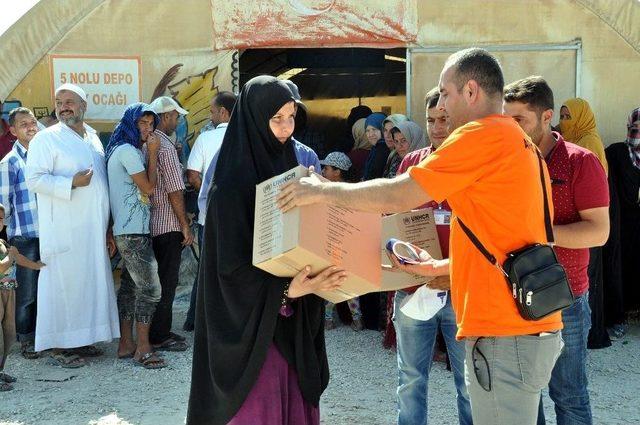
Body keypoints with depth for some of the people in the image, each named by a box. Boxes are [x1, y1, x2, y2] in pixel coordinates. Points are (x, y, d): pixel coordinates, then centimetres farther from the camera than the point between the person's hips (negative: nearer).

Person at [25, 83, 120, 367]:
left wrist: (107, 229, 19)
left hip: (94, 230, 7)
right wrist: (72, 182, -22)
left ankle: (81, 340, 20)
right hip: (64, 231, -6)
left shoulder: (94, 138, 15)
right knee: (64, 283, -4)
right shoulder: (47, 138, -5)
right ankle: (59, 346, 4)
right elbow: (34, 179, -12)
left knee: (92, 282, 9)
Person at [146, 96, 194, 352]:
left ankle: (159, 330, 24)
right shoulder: (164, 146, -16)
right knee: (166, 282, -1)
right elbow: (175, 191, -18)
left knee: (157, 279, 16)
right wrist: (185, 226, -13)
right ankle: (159, 337, 6)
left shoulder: (144, 144, 11)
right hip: (168, 225, -9)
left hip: (150, 223, 9)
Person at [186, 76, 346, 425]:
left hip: (293, 321, 7)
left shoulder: (288, 168, 9)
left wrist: (320, 275, -4)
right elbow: (233, 266, -17)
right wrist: (286, 290, -28)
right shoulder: (232, 185, -13)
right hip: (251, 320, -7)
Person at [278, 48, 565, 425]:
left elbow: (398, 195, -14)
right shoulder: (522, 144, 19)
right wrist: (441, 267, 25)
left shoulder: (483, 135, -11)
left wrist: (323, 191, -3)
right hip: (532, 327, 10)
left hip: (506, 337, -10)